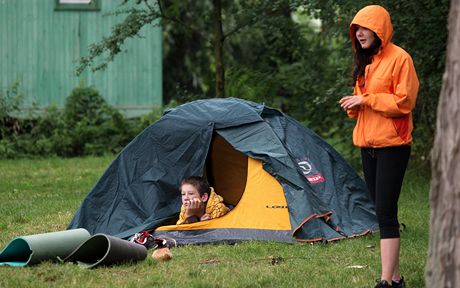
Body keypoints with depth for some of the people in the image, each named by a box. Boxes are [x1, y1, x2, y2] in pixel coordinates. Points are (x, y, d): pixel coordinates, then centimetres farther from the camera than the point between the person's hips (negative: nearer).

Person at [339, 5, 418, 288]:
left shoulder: (399, 58, -10)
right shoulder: (365, 62, 15)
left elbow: (404, 102, -15)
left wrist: (366, 99, -16)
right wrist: (354, 105, 0)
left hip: (392, 145, -8)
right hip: (368, 145, 8)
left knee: (386, 212, -13)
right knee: (382, 212, 9)